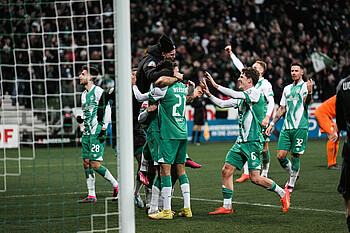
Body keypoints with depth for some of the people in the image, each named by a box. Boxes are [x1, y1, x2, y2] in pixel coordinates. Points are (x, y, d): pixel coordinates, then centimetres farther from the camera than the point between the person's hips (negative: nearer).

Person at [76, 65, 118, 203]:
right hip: (87, 133, 9)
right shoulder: (84, 94, 18)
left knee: (95, 164, -12)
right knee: (86, 163, 4)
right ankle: (91, 195, 8)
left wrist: (104, 126, -18)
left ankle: (116, 185, 4)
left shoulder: (98, 91, -8)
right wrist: (81, 119, 8)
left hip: (97, 133, -9)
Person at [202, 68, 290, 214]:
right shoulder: (241, 97, 16)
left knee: (255, 178, -10)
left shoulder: (255, 93, -11)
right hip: (241, 142, 9)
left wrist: (215, 85, -22)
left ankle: (283, 194, 10)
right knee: (226, 171, 0)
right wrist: (208, 94, 4)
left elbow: (235, 95, -24)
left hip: (253, 142, -8)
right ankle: (227, 206, 7)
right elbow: (222, 104, 18)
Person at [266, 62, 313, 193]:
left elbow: (306, 102, -17)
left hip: (300, 127, -5)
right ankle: (293, 175, 23)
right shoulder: (287, 89, 18)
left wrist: (309, 92, -37)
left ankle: (291, 184, 10)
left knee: (295, 156, -3)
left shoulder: (305, 86, 1)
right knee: (280, 156, -2)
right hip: (286, 127, 5)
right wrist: (271, 124, 19)